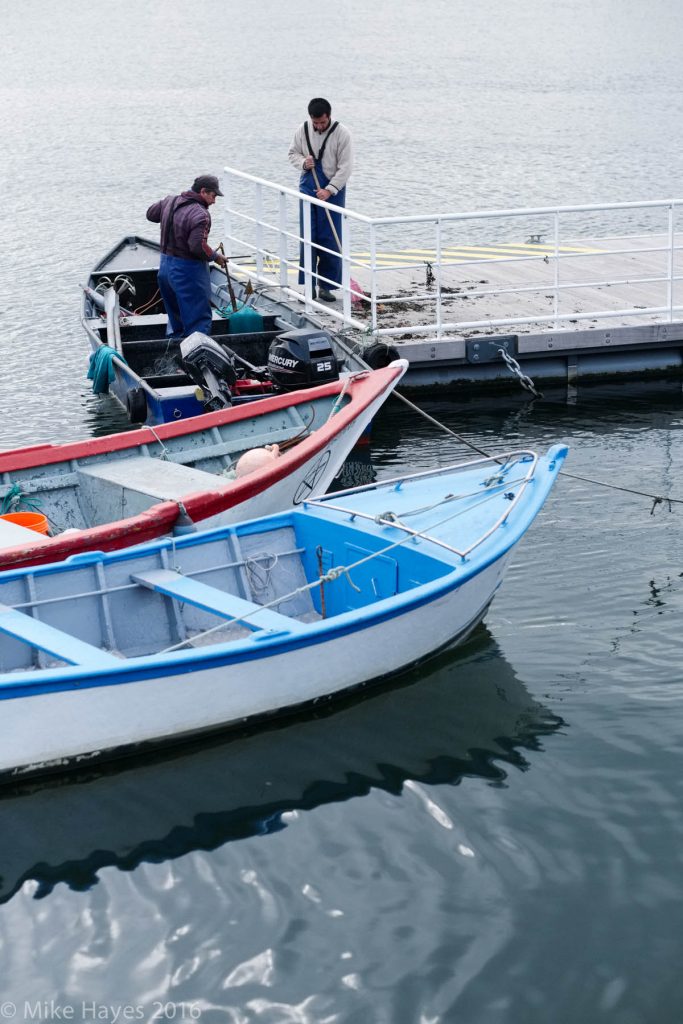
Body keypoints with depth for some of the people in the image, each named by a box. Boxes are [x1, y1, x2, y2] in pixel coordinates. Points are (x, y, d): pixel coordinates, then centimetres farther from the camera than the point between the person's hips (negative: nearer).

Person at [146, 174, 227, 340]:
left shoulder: (170, 202, 5)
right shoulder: (200, 214, -21)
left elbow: (151, 214, 23)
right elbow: (198, 247, -28)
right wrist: (215, 256, -12)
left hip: (165, 265, 9)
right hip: (188, 271, -8)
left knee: (175, 315, 23)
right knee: (199, 320, -2)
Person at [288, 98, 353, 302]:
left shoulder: (342, 134, -11)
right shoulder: (303, 130, 0)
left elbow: (345, 167, -12)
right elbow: (293, 153, 13)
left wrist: (329, 190, -19)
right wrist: (303, 162, -10)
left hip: (333, 189, -3)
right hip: (308, 187, 3)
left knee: (330, 238, -2)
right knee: (307, 236, 0)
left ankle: (326, 285, 7)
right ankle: (309, 284, 7)